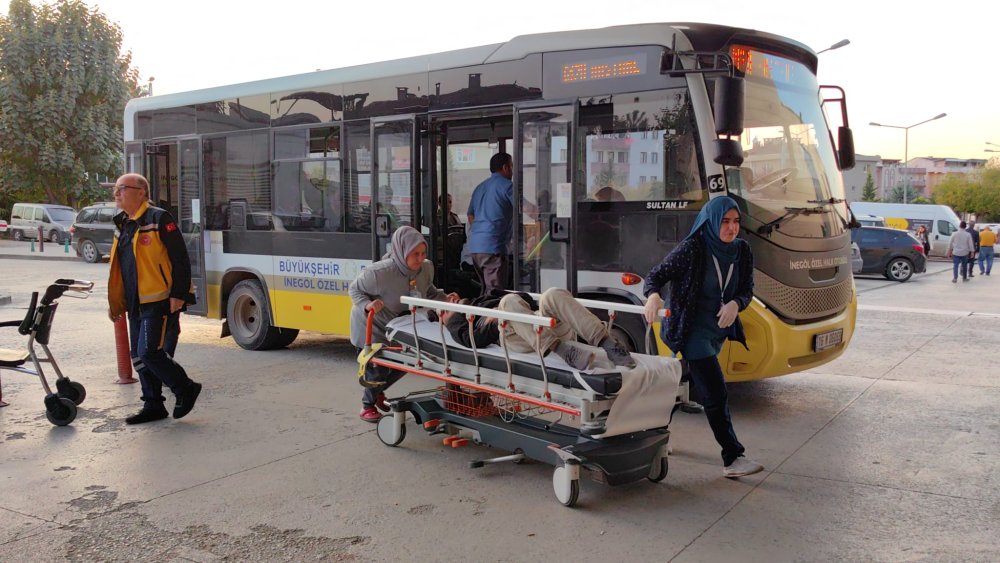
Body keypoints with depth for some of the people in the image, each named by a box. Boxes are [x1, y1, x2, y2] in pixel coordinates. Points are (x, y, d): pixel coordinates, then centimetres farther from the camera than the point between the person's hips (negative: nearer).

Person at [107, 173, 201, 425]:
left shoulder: (159, 219, -10)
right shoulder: (122, 225, 16)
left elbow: (180, 259, -14)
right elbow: (118, 268, 23)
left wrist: (178, 295, -19)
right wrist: (115, 301, 19)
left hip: (160, 303, -9)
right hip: (136, 305, 9)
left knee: (150, 353, -13)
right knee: (139, 356, 10)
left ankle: (186, 389, 6)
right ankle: (153, 406, 21)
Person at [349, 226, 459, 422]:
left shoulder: (426, 268, -19)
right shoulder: (380, 272, -37)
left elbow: (429, 292, 1)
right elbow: (354, 289, -21)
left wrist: (445, 298, -18)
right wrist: (367, 305, -40)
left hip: (397, 324, 6)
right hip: (371, 325, -6)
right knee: (378, 368, -6)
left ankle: (378, 392, 43)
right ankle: (367, 406, 23)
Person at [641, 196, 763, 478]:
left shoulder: (741, 251, 1)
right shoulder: (691, 249, -16)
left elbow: (747, 290, 5)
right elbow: (655, 275, -12)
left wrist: (735, 304, -17)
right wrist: (653, 296, -34)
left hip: (719, 329, 7)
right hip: (693, 330, -6)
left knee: (685, 384, 18)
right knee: (716, 394, -10)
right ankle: (732, 459, -7)